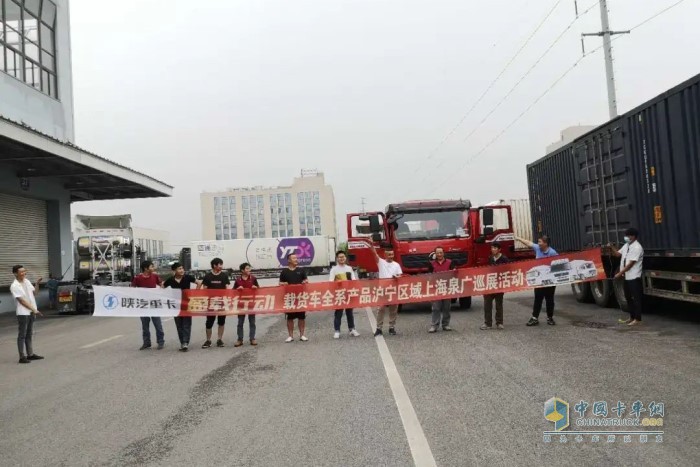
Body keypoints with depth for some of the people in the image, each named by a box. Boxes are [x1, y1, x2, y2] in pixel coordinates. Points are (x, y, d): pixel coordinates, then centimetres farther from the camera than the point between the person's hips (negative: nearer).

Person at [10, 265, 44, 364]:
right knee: (22, 335, 0)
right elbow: (22, 301, -16)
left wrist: (37, 284, -3)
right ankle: (22, 357, 4)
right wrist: (34, 310, -18)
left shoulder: (27, 281, 7)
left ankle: (30, 354, 22)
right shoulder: (14, 286, -14)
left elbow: (35, 293, 14)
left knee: (29, 335, 14)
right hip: (23, 313, -7)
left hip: (31, 312, 7)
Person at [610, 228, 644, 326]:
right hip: (627, 277, 9)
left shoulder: (637, 248, -16)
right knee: (628, 297, 15)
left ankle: (637, 319, 5)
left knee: (636, 298, -1)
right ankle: (632, 317, 26)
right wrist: (612, 247, 1)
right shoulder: (626, 245, 11)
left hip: (634, 277, -9)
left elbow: (630, 264, -19)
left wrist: (619, 273, -17)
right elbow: (618, 254, 20)